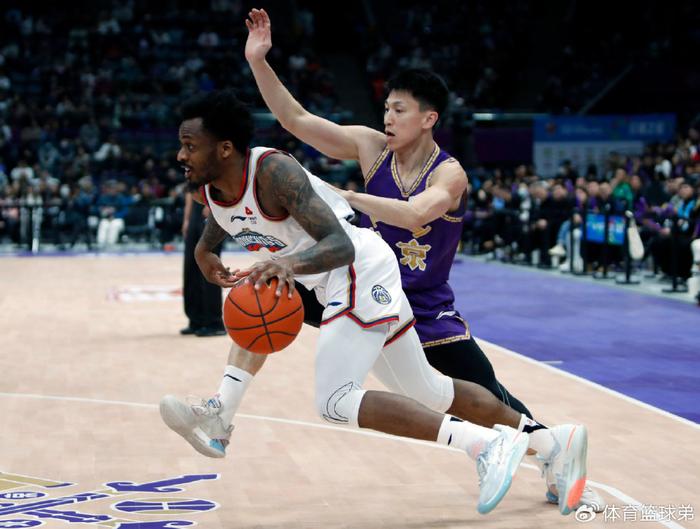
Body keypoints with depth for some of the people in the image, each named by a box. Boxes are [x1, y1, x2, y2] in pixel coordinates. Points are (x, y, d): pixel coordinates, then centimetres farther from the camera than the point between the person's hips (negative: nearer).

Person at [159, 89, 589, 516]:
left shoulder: (275, 171, -23)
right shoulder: (207, 188, 2)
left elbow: (341, 245, -31)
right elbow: (219, 219, 27)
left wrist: (290, 263, -48)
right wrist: (203, 250, 6)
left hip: (361, 273, -9)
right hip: (333, 283, 9)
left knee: (337, 403, -17)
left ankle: (489, 444, -18)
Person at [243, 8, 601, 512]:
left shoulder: (449, 173, -19)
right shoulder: (373, 147, -7)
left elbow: (415, 214, -41)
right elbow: (296, 119, -11)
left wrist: (343, 195, -44)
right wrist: (258, 62, -22)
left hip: (427, 310, -3)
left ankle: (558, 468, 21)